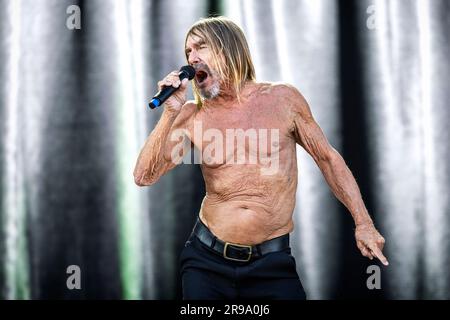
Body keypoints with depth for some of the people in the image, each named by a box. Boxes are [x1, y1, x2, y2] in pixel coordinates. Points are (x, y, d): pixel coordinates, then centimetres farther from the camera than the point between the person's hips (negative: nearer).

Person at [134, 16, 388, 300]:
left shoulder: (282, 99, -2)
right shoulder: (192, 116, 0)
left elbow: (328, 158, 5)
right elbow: (145, 176, -4)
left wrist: (363, 223, 1)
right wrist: (170, 112, -12)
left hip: (272, 263, -1)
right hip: (207, 259, 1)